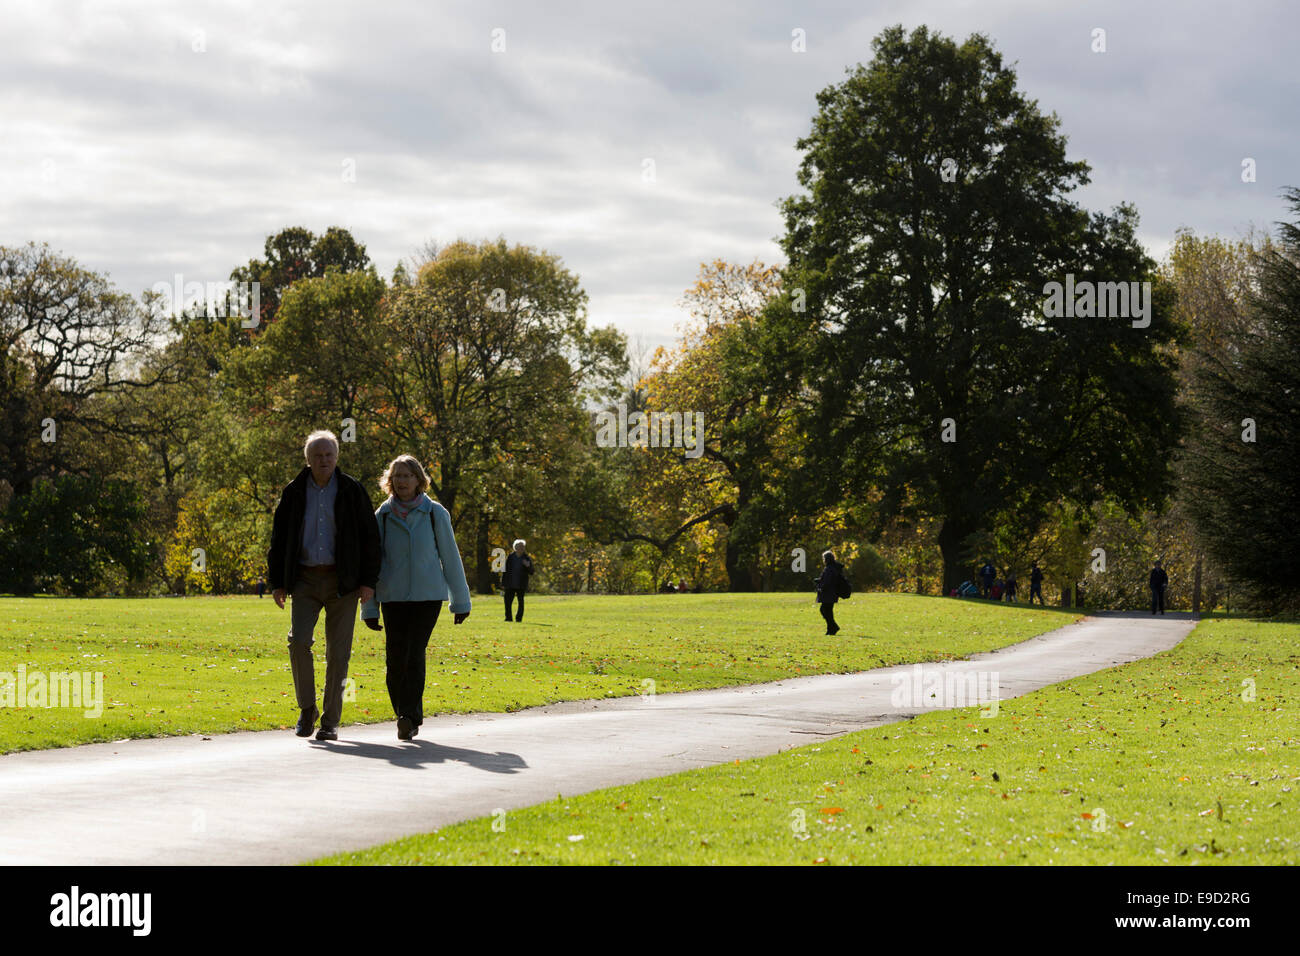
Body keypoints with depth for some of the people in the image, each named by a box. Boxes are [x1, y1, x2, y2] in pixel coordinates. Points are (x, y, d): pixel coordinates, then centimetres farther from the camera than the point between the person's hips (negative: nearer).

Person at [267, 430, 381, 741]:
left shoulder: (351, 491, 1)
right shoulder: (294, 493, 6)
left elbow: (369, 537, 1)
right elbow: (279, 538, 11)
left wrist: (368, 581, -6)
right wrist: (277, 582, 6)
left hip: (342, 581, -1)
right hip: (305, 580, 1)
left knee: (338, 652, 0)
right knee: (298, 641, -15)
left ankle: (331, 722, 8)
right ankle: (307, 709, 3)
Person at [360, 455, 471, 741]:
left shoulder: (435, 514, 3)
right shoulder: (382, 516, 5)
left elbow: (450, 558, 8)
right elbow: (372, 562, 8)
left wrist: (460, 600, 9)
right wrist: (369, 607, 6)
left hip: (428, 595, -1)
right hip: (394, 596, 1)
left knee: (415, 653, -12)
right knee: (395, 656, -4)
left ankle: (409, 717, -10)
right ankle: (408, 717, 13)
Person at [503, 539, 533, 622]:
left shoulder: (527, 559, 2)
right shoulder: (510, 557, 4)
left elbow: (531, 573, 0)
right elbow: (505, 570, 7)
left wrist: (528, 566, -21)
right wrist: (503, 584, 4)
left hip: (521, 585, -1)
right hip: (510, 585, 1)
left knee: (521, 602, 2)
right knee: (507, 601, -2)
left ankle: (519, 618, 10)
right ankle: (508, 618, 8)